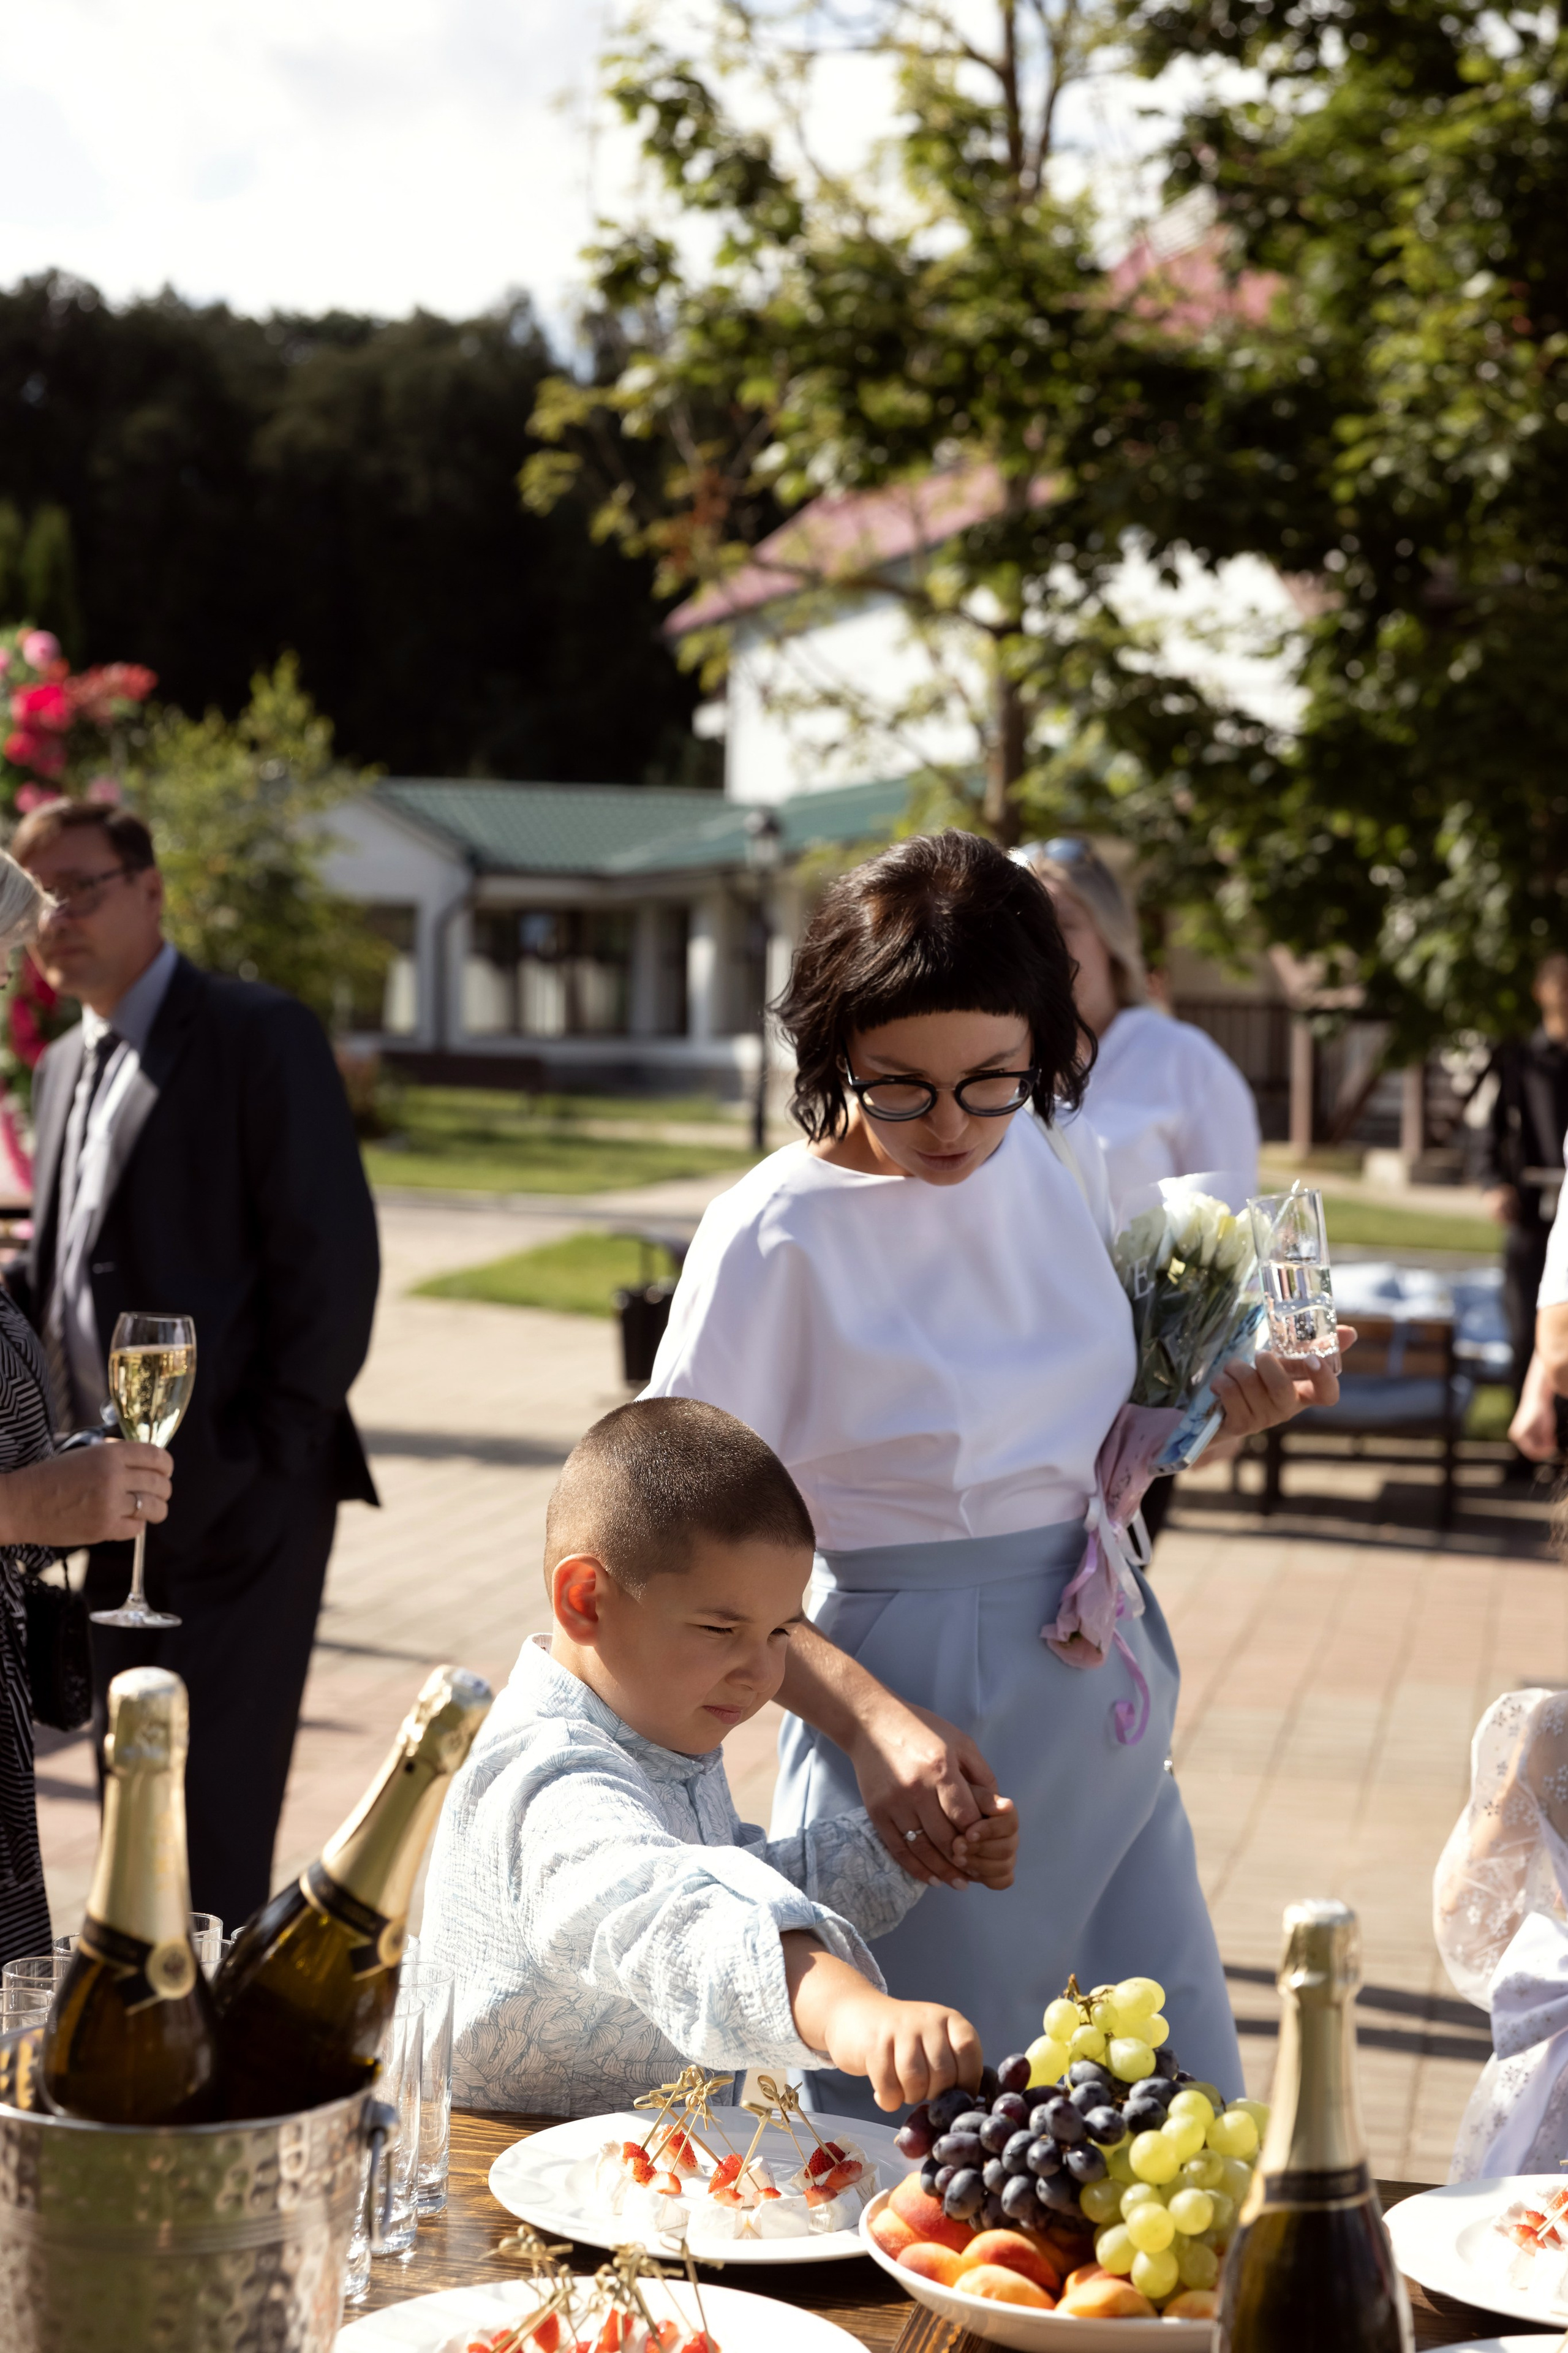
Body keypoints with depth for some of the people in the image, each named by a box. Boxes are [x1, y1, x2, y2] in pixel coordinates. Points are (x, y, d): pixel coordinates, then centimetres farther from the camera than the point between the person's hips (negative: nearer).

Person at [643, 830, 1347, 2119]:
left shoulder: (1061, 1156, 3)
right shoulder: (774, 1237, -14)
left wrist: (1218, 1407, 0)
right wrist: (875, 1721, -25)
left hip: (1106, 1707, 6)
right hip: (925, 1705, -6)